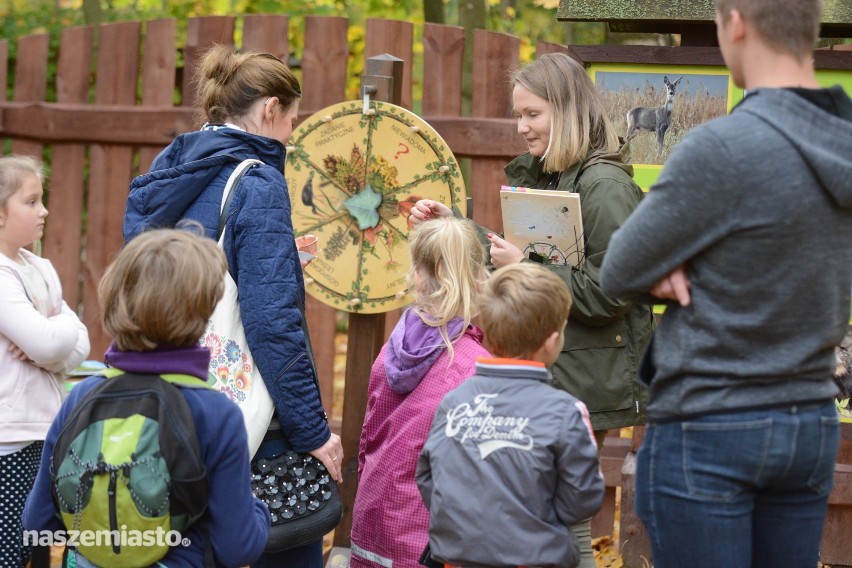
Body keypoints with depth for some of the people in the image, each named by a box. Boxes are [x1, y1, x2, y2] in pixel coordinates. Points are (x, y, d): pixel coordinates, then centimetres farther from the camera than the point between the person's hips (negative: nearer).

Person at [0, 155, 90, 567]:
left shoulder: (40, 269, 11)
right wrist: (64, 325, 0)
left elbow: (79, 345, 7)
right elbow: (49, 343, -21)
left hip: (43, 432, 8)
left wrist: (47, 348, -12)